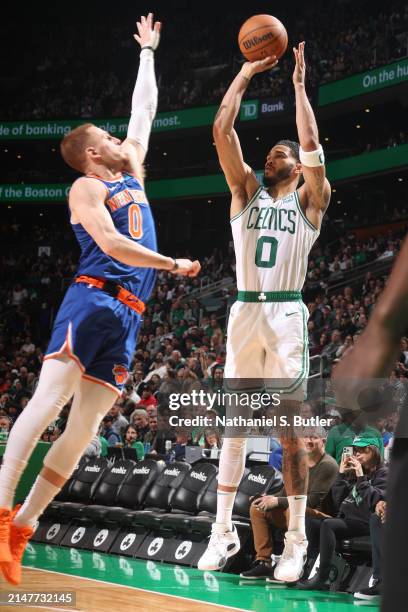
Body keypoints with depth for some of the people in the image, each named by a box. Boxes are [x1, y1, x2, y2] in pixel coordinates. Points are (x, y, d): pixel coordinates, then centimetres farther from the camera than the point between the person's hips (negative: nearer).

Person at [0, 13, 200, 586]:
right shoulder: (86, 187, 2)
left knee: (86, 424, -2)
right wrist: (173, 264, -9)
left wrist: (148, 51, 40)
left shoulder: (132, 173, 25)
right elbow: (111, 244, -13)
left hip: (127, 316, 7)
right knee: (50, 397, -19)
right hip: (92, 300, -7)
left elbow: (145, 109, 34)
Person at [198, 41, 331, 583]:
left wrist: (299, 83, -2)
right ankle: (224, 532, 11)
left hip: (287, 315, -3)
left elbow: (311, 142, -9)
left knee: (290, 431, -3)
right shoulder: (246, 190, 12)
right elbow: (222, 131, 3)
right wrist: (246, 73, 5)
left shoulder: (309, 201, 6)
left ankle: (296, 540, 1)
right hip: (245, 313, 3)